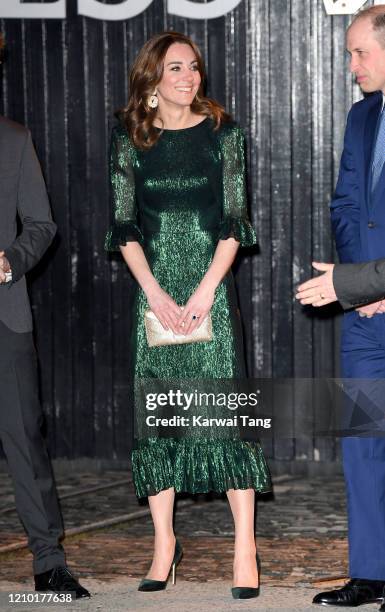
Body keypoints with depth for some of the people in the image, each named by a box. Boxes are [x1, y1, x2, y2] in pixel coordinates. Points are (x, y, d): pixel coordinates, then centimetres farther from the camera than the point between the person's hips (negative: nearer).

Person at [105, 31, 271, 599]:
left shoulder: (222, 133, 2)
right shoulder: (130, 140, 5)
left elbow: (234, 222, -1)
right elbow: (124, 226, 3)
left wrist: (205, 291, -10)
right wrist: (156, 294, -8)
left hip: (211, 285, -1)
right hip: (153, 290, 2)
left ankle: (245, 546, -2)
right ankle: (164, 542, 12)